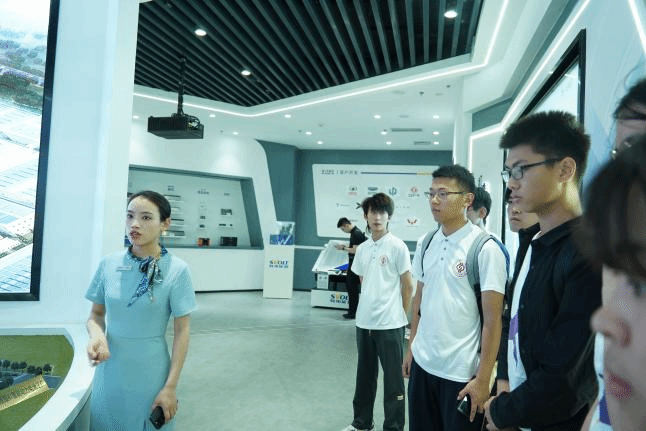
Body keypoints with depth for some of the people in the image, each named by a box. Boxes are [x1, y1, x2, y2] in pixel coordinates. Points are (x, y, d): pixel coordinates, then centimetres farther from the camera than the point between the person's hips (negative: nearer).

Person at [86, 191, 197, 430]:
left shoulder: (176, 270, -14)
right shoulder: (109, 264, -4)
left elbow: (182, 330, -9)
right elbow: (96, 314, 7)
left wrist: (171, 386, -10)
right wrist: (97, 335, -15)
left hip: (149, 373, -3)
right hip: (110, 371, 3)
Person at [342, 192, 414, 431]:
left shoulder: (398, 246, -8)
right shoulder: (362, 248, 8)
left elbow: (408, 286, -4)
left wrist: (401, 315, -1)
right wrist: (367, 308, 13)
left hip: (390, 324, -5)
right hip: (364, 321, 6)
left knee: (393, 377, 6)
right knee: (365, 374, 18)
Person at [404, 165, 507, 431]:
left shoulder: (485, 248, -13)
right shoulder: (425, 243, 3)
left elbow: (493, 320, -13)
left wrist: (482, 379, -13)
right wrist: (411, 347, 11)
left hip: (461, 372, -5)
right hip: (422, 363, 5)